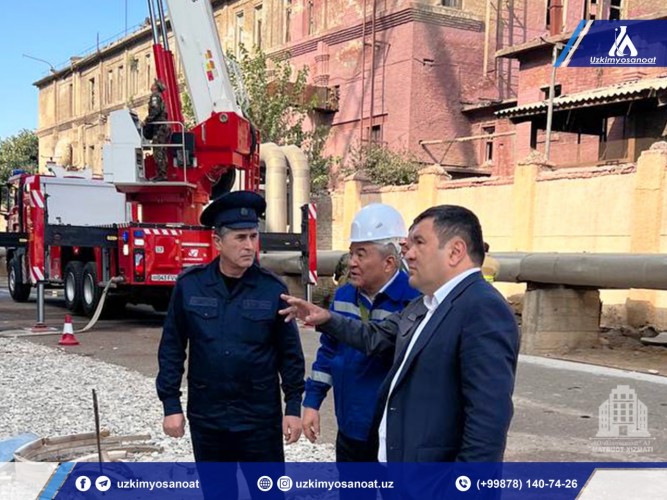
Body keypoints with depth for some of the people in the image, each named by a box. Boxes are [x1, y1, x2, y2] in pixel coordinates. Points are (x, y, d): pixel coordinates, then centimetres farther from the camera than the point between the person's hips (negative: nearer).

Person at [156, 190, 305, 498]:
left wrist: (293, 407, -3)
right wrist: (171, 404, -2)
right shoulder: (189, 285, -4)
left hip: (260, 417, -1)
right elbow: (172, 349, 1)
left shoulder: (272, 289, -6)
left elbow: (290, 353, -1)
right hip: (206, 416, 2)